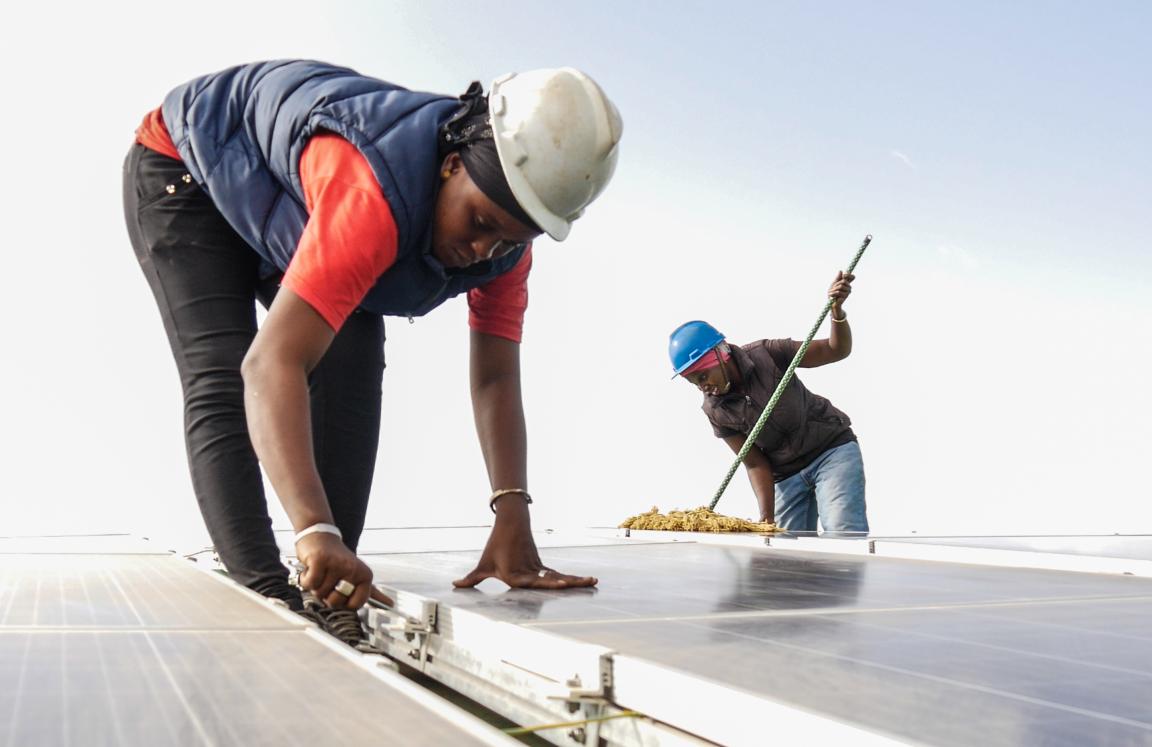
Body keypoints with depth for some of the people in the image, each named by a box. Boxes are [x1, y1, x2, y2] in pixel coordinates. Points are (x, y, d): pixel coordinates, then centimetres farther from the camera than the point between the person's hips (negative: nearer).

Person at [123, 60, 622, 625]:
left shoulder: (505, 226, -22)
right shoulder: (373, 196, -47)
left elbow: (496, 378, -22)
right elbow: (270, 364, -54)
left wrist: (512, 520, -34)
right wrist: (314, 530, -63)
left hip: (280, 214, 6)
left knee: (352, 372, -9)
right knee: (222, 382, -23)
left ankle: (329, 589, -6)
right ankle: (266, 593, -25)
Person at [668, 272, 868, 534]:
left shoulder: (766, 354, -15)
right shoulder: (715, 411, -8)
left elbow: (837, 350, -9)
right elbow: (756, 464, -8)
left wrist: (837, 311, -27)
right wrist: (767, 518, -19)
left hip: (832, 447, -3)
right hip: (786, 475, 3)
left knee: (844, 535, -20)